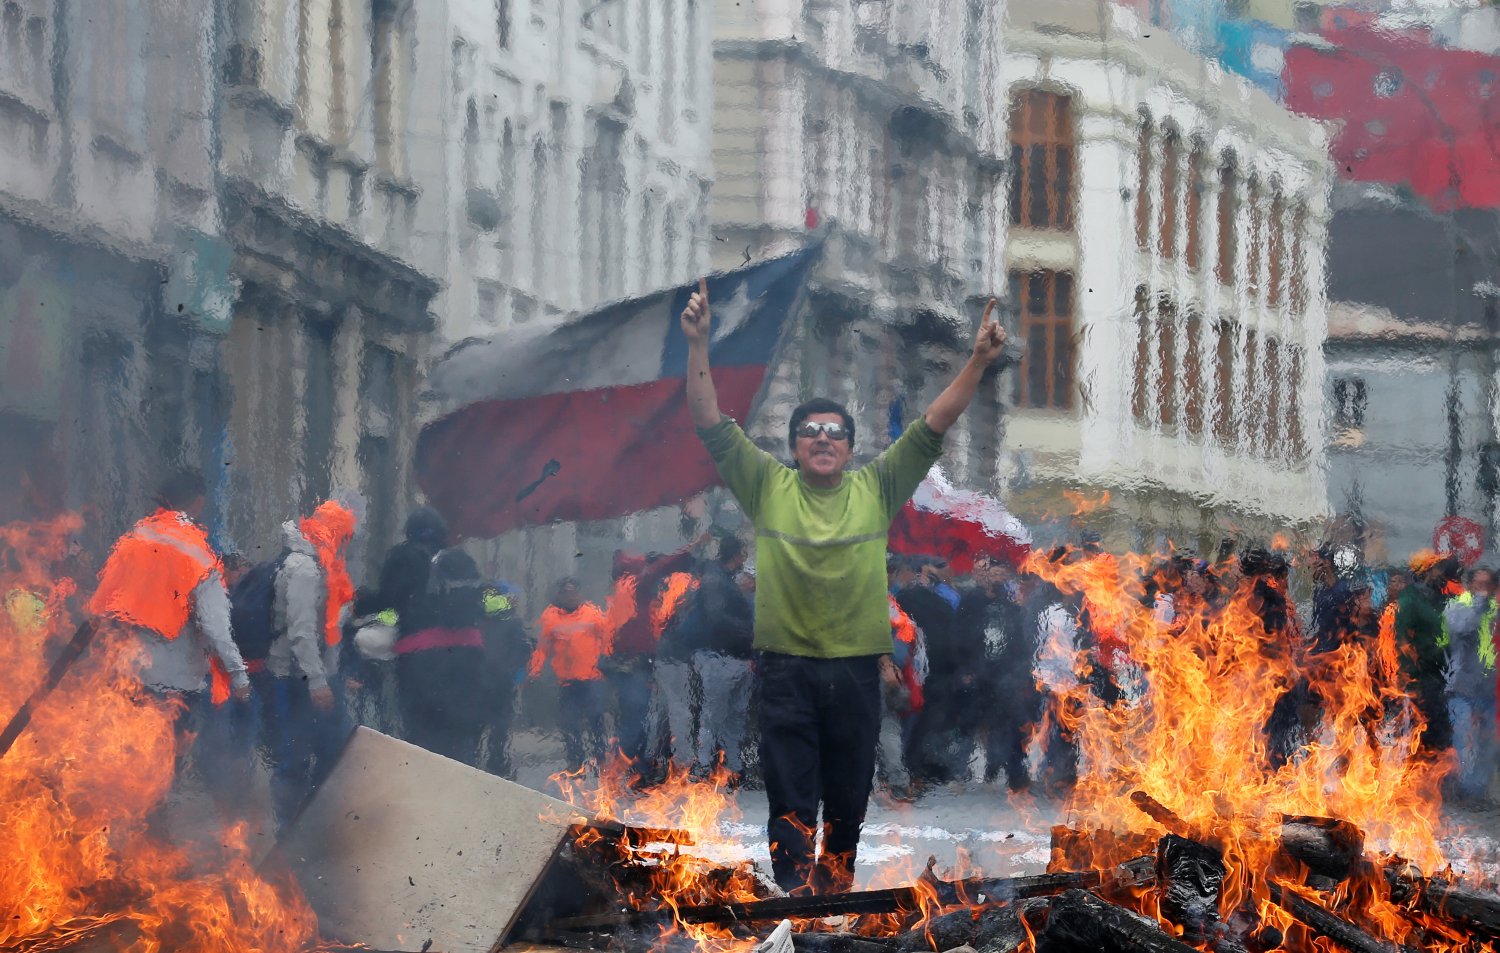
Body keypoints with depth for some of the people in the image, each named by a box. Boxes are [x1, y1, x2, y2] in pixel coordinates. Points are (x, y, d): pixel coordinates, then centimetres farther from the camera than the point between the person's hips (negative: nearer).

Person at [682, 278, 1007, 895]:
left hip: (857, 669, 2)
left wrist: (977, 363, -7)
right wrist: (698, 345, -13)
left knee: (848, 805, 9)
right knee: (791, 805, -4)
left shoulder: (876, 490, 8)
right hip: (787, 668, -2)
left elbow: (932, 428, 4)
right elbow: (712, 426, -1)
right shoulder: (767, 486, 4)